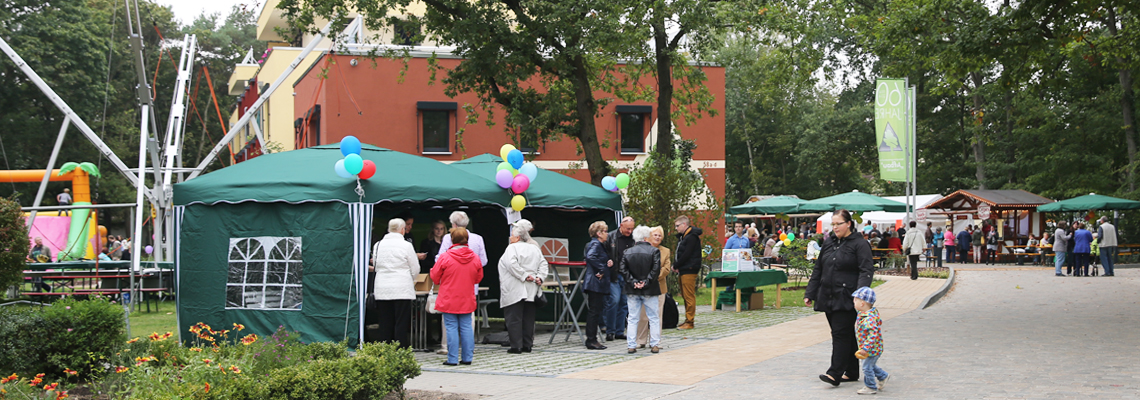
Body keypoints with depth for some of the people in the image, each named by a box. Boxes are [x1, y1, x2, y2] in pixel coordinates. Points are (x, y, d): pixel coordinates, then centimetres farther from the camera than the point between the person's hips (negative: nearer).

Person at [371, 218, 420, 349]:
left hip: (382, 289, 4)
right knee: (401, 324, 0)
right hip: (402, 288, -4)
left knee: (385, 324, 8)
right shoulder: (406, 245, -6)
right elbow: (415, 269, 0)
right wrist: (412, 280, 20)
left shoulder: (378, 245, 6)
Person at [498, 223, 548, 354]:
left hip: (514, 291, -7)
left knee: (514, 318, -3)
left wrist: (524, 276, -17)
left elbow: (511, 264, -22)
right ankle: (527, 345, 13)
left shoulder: (512, 248, -7)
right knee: (528, 318, 10)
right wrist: (539, 277, 0)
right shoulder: (535, 249, 13)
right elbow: (544, 264, 9)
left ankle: (516, 346, -4)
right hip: (531, 291, 7)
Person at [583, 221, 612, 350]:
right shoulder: (595, 244, -12)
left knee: (596, 311, 12)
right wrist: (601, 269, -22)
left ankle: (592, 339, 17)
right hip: (595, 283, -10)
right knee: (595, 311, -7)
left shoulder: (600, 245, 19)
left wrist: (609, 263, 2)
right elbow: (590, 257, -31)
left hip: (598, 284, 10)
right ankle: (591, 340, -3)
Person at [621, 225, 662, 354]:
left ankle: (631, 345, 6)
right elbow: (656, 269, -14)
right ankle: (655, 345, 8)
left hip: (632, 290, 3)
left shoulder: (627, 252, 4)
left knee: (632, 319, 8)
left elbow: (622, 270, -3)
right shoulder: (654, 251, -6)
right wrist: (646, 282, -10)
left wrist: (633, 282, -5)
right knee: (653, 318, 7)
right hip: (650, 290, -3)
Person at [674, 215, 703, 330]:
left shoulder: (691, 237, -13)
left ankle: (690, 322, -6)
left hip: (689, 270, -10)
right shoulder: (682, 236, 18)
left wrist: (675, 266, -10)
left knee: (689, 296, -8)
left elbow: (686, 255, -18)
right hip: (684, 270, 10)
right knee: (685, 295, 13)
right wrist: (676, 266, 0)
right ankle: (688, 320, 20)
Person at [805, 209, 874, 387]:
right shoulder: (829, 242, 15)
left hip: (846, 299, -7)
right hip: (828, 298, 7)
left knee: (841, 334, -9)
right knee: (846, 335, 12)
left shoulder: (860, 244, -5)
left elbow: (866, 271, -12)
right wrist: (809, 293, 14)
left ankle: (835, 373, -10)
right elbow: (818, 270, 19)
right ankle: (852, 372, 18)